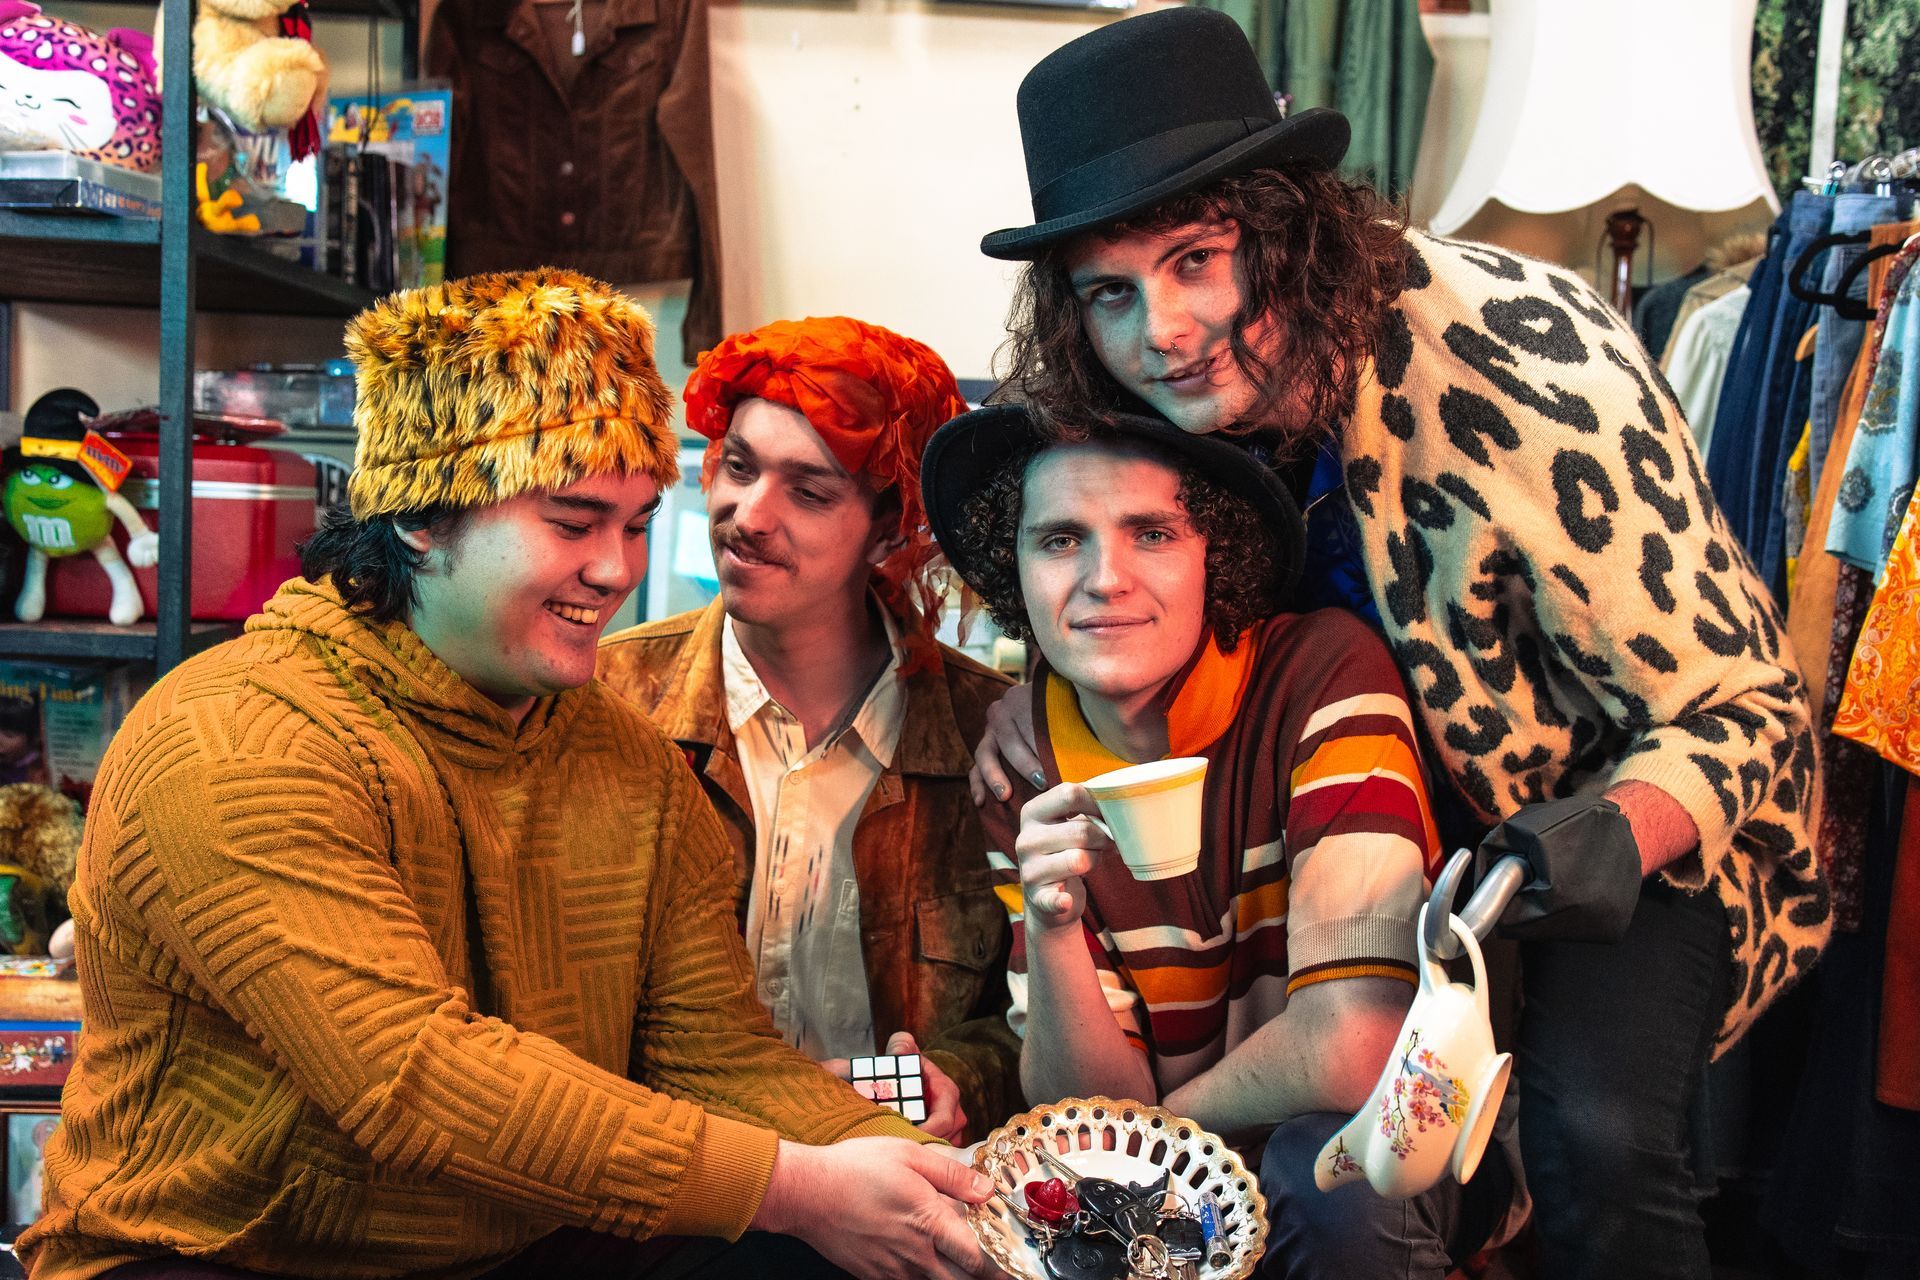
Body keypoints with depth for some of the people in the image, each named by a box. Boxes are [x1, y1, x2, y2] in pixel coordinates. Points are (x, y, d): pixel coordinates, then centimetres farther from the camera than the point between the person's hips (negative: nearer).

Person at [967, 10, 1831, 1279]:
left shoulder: (1516, 360, -31)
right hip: (1421, 789, 5)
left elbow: (1748, 709, -25)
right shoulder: (1211, 391, -15)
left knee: (1594, 1137, -26)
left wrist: (1619, 837, -46)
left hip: (1641, 806, -5)